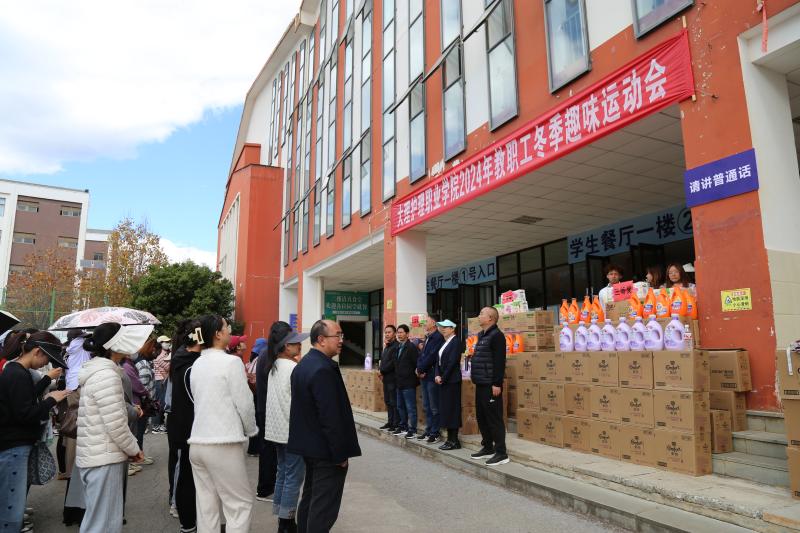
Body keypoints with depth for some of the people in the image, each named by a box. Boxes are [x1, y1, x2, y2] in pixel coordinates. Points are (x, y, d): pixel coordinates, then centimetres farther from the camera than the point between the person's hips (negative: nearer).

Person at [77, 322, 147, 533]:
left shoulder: (97, 370, 13)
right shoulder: (106, 374, -19)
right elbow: (116, 425, -21)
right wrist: (134, 449, -7)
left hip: (93, 456, 10)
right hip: (105, 459, -10)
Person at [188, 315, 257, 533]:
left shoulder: (197, 364, 12)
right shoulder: (231, 362, -11)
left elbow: (201, 401, 15)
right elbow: (244, 403, -9)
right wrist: (251, 430, 7)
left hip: (197, 442, 7)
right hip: (224, 444, -7)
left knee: (206, 506, 12)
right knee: (240, 504, 3)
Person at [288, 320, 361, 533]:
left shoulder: (303, 364, 9)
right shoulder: (323, 369, -23)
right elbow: (331, 416, -24)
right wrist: (340, 454, -16)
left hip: (308, 445, 10)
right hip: (326, 451, -10)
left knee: (310, 498, 21)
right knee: (324, 508, -1)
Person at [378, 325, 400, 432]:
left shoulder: (397, 346, -12)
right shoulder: (386, 347, 18)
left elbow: (393, 363, -19)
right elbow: (382, 361, 21)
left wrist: (382, 371, -12)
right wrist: (380, 370, 3)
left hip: (393, 378, -9)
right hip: (386, 378, 9)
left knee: (394, 402, -4)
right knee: (388, 402, 14)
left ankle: (397, 424, 2)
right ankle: (390, 422, 22)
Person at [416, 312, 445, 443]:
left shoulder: (438, 337, -13)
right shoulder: (427, 338, 15)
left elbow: (431, 356, -18)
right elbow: (422, 354, 14)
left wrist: (420, 369, -10)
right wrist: (419, 369, -1)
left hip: (432, 375, -9)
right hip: (424, 375, 9)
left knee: (434, 407, -1)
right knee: (426, 406, 14)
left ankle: (435, 433, 7)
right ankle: (428, 431, 23)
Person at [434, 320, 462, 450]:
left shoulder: (456, 342, -10)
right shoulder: (444, 342, 16)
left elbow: (452, 362, -16)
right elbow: (438, 360, 12)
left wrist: (443, 378, -13)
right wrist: (437, 375, -2)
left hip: (451, 380, -8)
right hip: (442, 380, 8)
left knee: (452, 409, -4)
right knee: (445, 409, 10)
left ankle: (454, 441, 2)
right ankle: (450, 438, 17)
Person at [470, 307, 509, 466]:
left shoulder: (496, 335, -13)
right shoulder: (482, 335, 16)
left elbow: (499, 362, -19)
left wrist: (497, 384, -22)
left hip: (490, 385, -10)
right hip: (480, 384, 10)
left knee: (494, 419, -5)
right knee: (481, 418, 15)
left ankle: (501, 453, 3)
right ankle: (487, 447, 27)